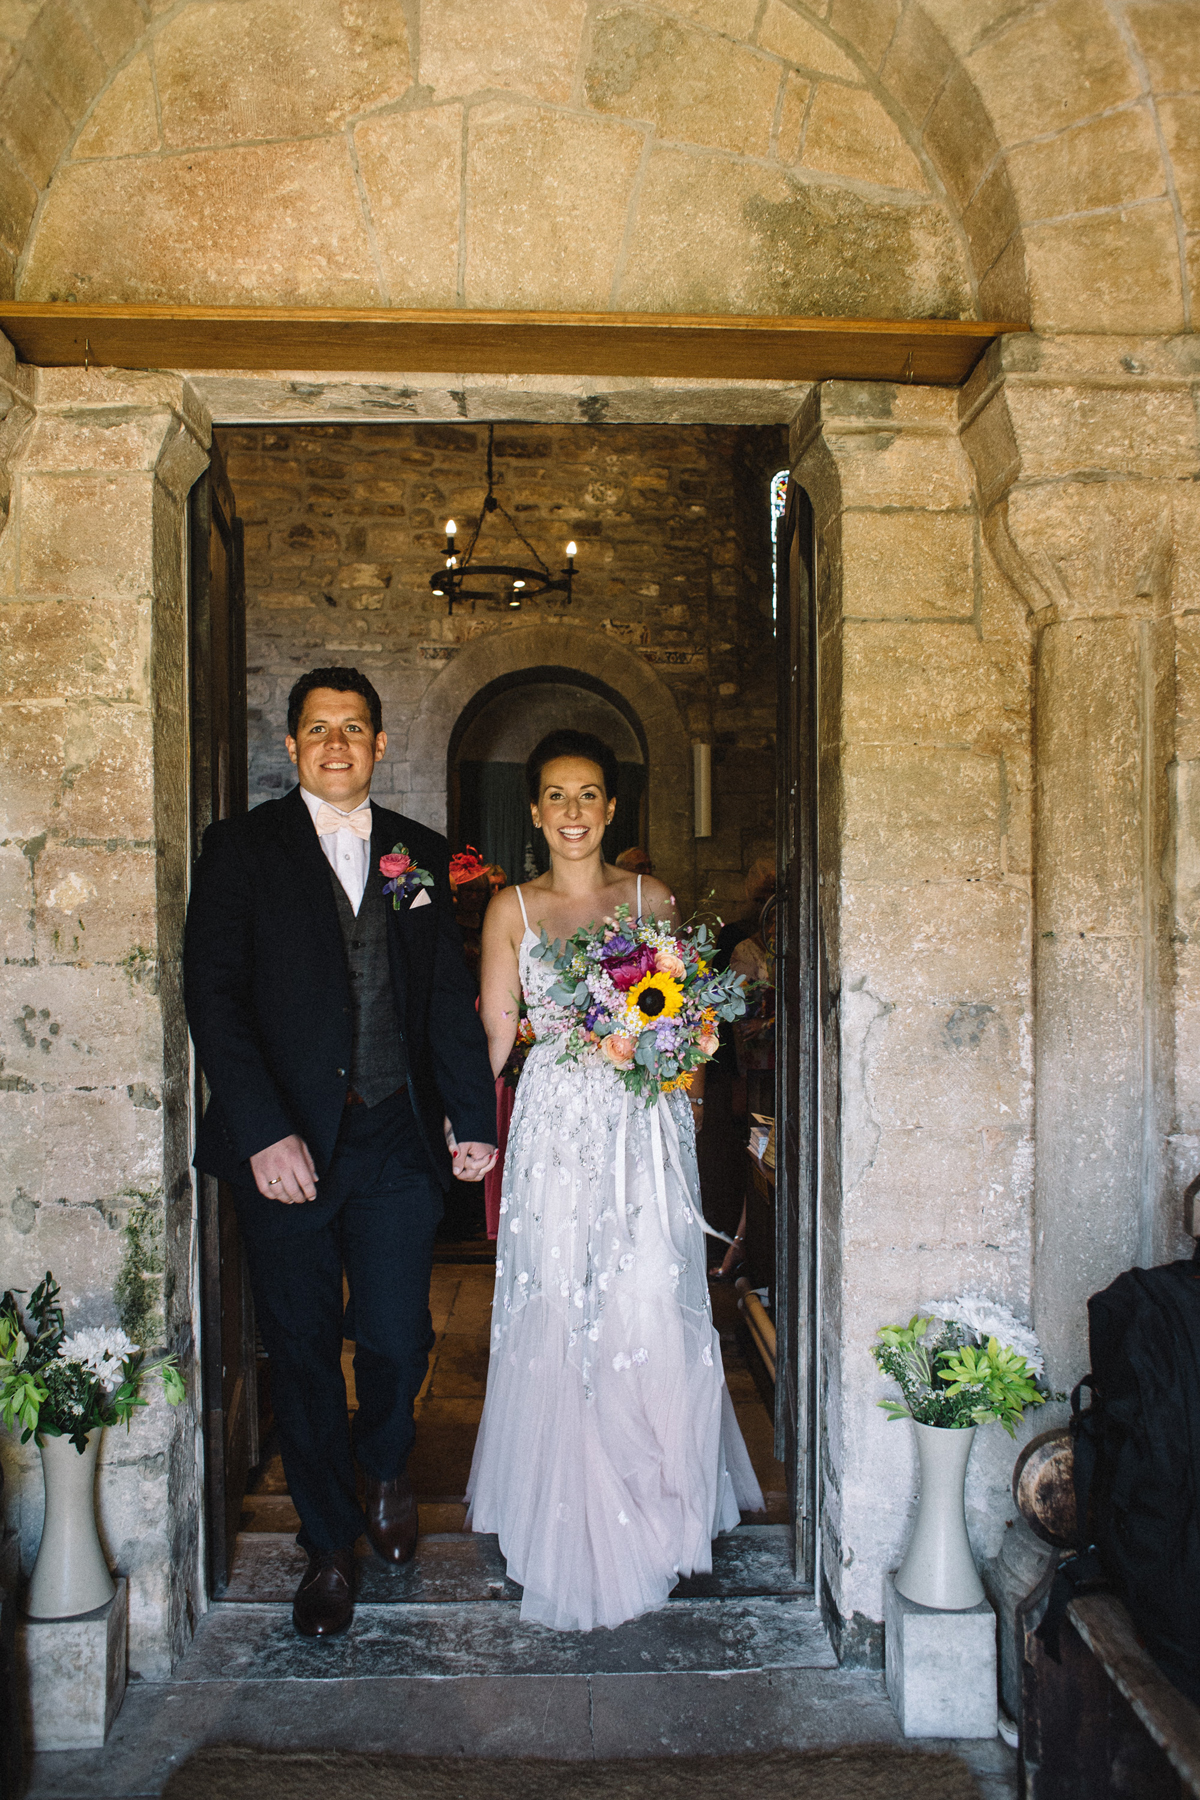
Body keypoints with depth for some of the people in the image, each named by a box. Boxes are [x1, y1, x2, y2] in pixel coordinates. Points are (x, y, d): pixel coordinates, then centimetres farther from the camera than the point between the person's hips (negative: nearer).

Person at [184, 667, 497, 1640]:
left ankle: (386, 1466, 38)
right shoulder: (243, 847, 1)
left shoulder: (420, 854, 10)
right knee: (303, 1353, 8)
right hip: (285, 1146, -1)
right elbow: (213, 994, -7)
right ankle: (330, 1544, 29)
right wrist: (264, 1133, -15)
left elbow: (451, 996, 10)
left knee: (398, 1342, 3)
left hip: (396, 1138, 2)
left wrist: (474, 1117, 3)